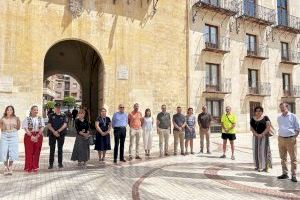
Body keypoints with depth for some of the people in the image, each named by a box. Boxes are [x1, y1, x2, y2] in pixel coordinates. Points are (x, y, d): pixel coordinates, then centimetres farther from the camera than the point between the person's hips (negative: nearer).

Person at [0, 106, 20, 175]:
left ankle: (10, 168, 12)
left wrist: (18, 121, -4)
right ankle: (6, 168, 12)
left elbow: (18, 128, 10)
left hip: (13, 136, 0)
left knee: (12, 152, 0)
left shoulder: (15, 118, 5)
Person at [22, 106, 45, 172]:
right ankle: (28, 167, 10)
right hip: (29, 136, -2)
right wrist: (31, 136, -17)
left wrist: (37, 136, -12)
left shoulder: (40, 118, 7)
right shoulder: (27, 119, 0)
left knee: (36, 152, 5)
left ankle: (35, 167, 14)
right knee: (29, 152, 0)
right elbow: (26, 129, -7)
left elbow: (42, 128, -1)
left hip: (38, 136, 2)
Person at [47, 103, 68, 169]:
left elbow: (65, 125, -5)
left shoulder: (63, 116, 5)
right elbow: (49, 125, 0)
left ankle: (60, 163, 13)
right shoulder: (51, 116, 8)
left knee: (60, 149, 5)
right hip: (52, 134, 0)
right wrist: (54, 131, -14)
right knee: (52, 149, 2)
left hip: (61, 134, 0)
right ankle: (51, 164, 9)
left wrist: (58, 131, -14)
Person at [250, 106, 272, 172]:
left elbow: (268, 127, -8)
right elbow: (251, 128, 3)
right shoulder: (253, 119, 9)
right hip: (256, 136, 4)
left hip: (264, 136, -3)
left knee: (264, 150, -6)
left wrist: (262, 134, -15)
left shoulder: (265, 118, 0)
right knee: (256, 151, 4)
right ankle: (258, 166, 12)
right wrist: (257, 134, -12)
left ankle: (265, 166, -1)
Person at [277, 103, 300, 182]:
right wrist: (279, 136, 8)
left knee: (293, 158, 1)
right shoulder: (279, 118, 12)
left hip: (291, 139, -4)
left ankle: (293, 175, 8)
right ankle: (285, 173, 20)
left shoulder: (293, 116, -1)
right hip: (281, 139, 5)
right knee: (283, 158, 10)